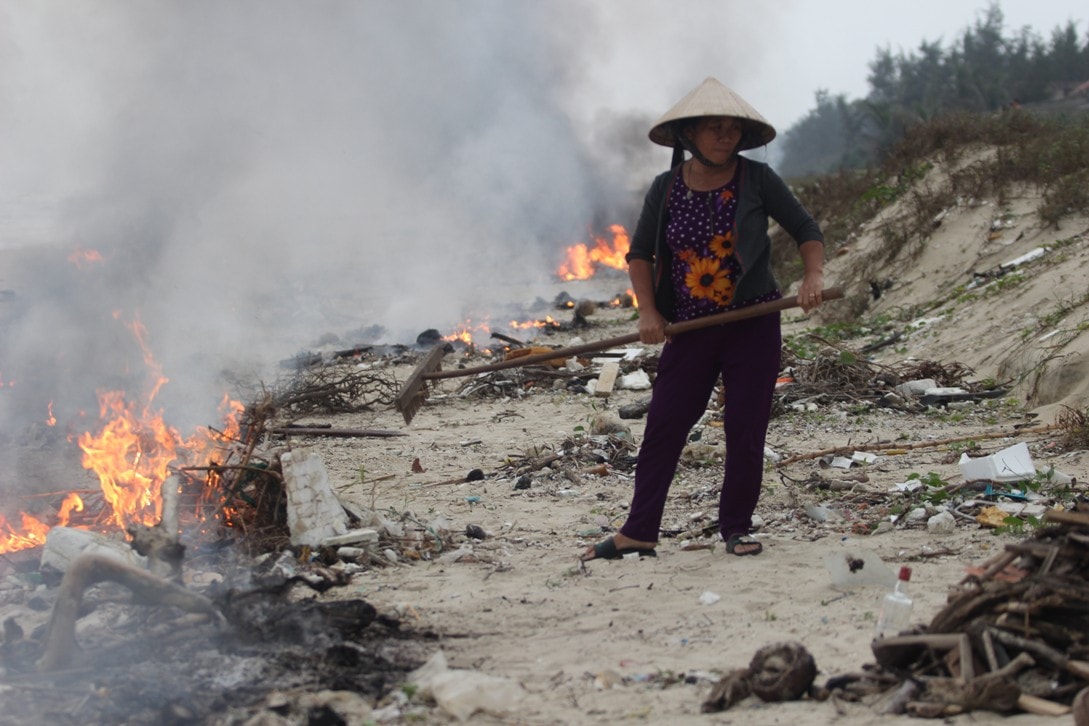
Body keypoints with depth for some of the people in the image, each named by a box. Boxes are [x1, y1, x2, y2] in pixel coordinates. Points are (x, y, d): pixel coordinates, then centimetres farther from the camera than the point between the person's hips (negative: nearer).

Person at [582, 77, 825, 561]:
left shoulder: (757, 180, -4)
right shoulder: (666, 188, 0)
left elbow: (806, 230, 3)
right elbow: (640, 253, 10)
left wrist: (813, 275, -15)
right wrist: (648, 312, -3)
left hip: (753, 324, -1)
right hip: (691, 327, 2)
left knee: (745, 429, 0)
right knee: (663, 425, 0)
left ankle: (736, 528, 15)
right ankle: (638, 533, 6)